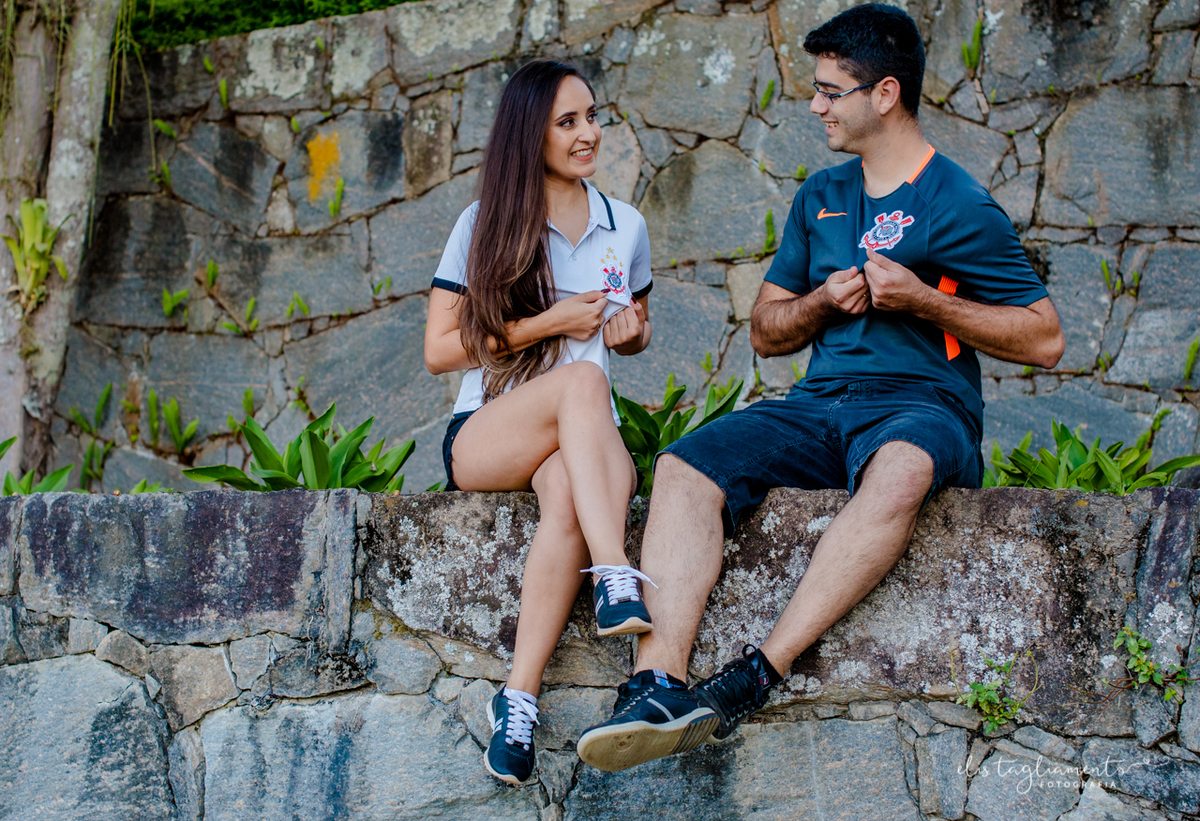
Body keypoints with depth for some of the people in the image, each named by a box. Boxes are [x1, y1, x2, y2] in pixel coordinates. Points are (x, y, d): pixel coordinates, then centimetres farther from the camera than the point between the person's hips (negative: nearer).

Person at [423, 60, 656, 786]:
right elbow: (439, 350, 2)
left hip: (586, 439, 2)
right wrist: (545, 324, -8)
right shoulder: (485, 226, 5)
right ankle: (618, 580, -49)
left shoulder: (625, 228, 15)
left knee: (566, 489, -39)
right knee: (581, 379, -37)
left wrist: (632, 330, 3)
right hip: (485, 436, -2)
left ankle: (519, 699, -43)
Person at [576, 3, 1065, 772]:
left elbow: (1045, 339, -2)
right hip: (820, 404, 6)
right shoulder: (820, 198, 19)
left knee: (897, 470, -42)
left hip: (924, 404, -5)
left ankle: (759, 673, -44)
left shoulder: (961, 207, 1)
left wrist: (924, 301, -11)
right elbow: (766, 332, 23)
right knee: (686, 467, -22)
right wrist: (823, 301, 1)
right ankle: (659, 684, -38)